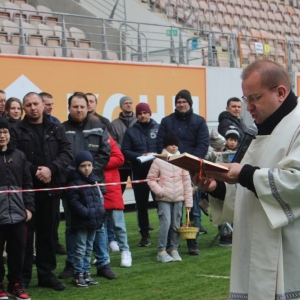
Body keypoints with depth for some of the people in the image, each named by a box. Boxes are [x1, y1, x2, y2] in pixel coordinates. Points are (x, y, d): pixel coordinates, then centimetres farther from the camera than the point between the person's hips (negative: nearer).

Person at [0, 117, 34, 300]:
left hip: (17, 212, 3)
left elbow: (27, 183, 12)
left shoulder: (19, 155, 10)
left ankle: (16, 285, 20)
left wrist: (29, 207, 5)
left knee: (18, 251, 7)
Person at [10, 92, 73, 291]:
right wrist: (34, 171, -18)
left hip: (51, 187, 3)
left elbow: (67, 153, 0)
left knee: (48, 232, 11)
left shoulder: (56, 129, 10)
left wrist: (50, 168, -15)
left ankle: (47, 274, 20)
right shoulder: (17, 131, 1)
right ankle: (23, 276, 8)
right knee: (26, 233, 0)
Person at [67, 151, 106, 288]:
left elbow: (100, 198, 16)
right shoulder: (74, 182, -10)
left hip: (94, 221, 7)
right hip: (81, 222, -7)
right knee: (80, 248, -3)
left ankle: (86, 272, 22)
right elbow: (73, 202, -16)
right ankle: (78, 275, 3)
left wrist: (100, 212, 0)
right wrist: (87, 212, -21)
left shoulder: (94, 180, 11)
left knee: (89, 248, 14)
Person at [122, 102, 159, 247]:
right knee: (141, 205, 7)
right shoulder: (130, 131, 9)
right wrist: (140, 156, -13)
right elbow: (125, 151, 2)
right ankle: (145, 235, 17)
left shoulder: (159, 128, 4)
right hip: (139, 173, 2)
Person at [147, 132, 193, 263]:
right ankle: (161, 251, -2)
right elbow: (150, 178, 2)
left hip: (178, 198, 3)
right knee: (165, 223, -11)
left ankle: (174, 249, 20)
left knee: (176, 225, 8)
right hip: (164, 199, -3)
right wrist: (159, 191, -14)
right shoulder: (158, 160, -3)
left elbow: (187, 181, 5)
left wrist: (188, 201, 3)